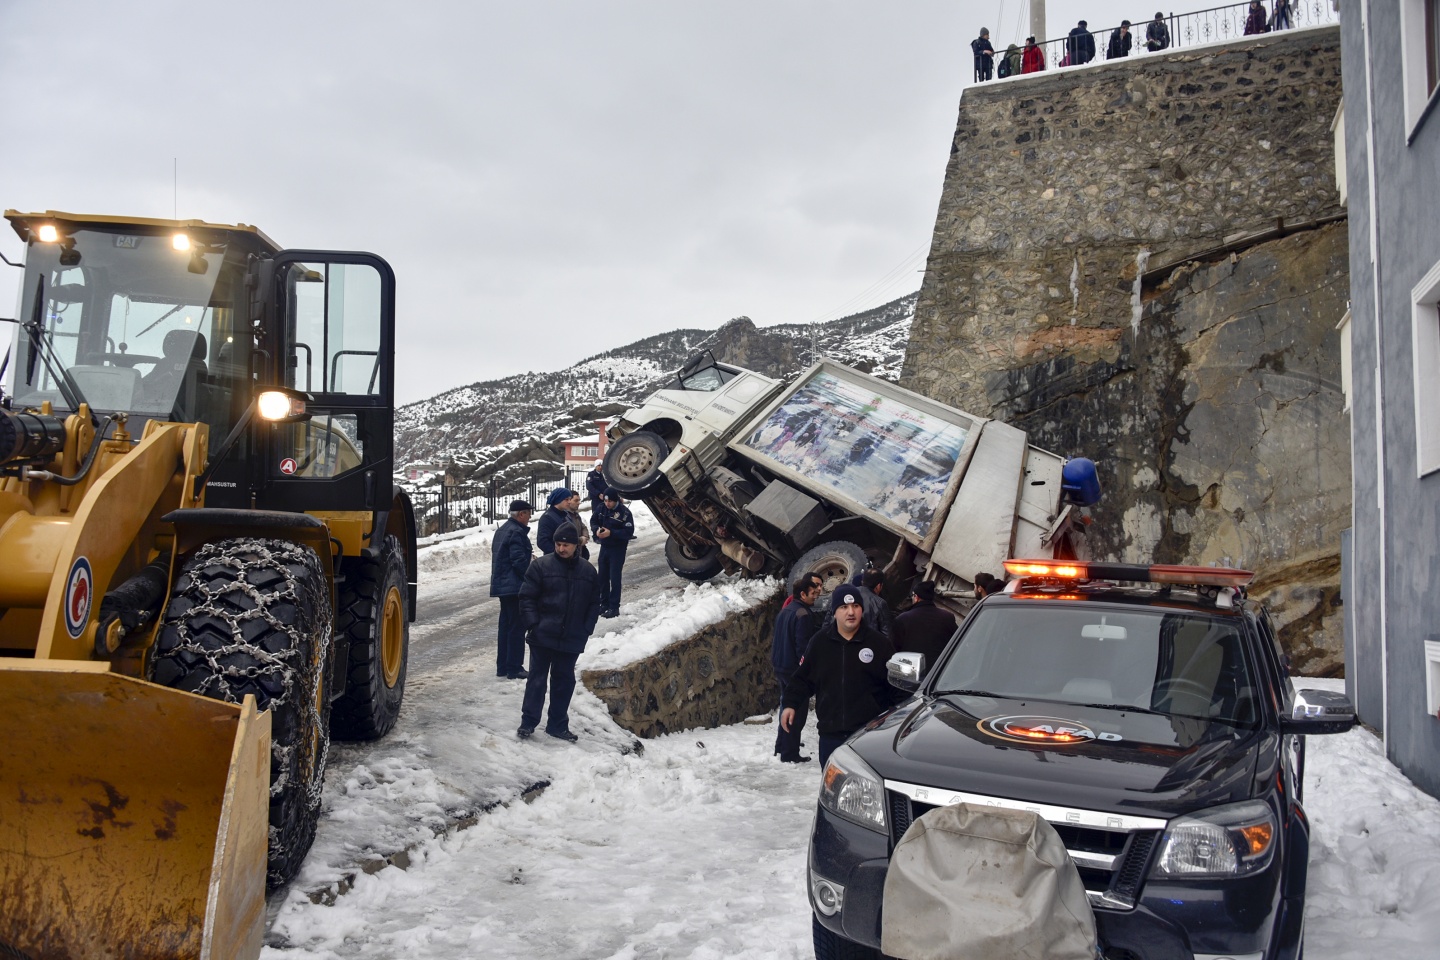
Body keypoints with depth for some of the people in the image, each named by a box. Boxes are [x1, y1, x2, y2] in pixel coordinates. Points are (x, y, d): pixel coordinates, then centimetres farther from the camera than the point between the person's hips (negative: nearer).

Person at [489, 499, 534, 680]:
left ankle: (502, 667, 19)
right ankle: (514, 668, -3)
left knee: (505, 625, 14)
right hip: (515, 587, -10)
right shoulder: (516, 532, -16)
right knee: (517, 627, -5)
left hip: (502, 585, 10)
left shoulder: (502, 530, 15)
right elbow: (519, 561, -20)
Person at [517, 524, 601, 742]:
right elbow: (527, 597, -3)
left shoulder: (588, 571, 5)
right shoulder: (541, 566, -4)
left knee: (564, 682, 10)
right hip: (542, 637, -3)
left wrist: (586, 630, 0)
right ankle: (528, 723, 13)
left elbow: (594, 604, 10)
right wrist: (533, 624, -11)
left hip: (571, 640, 3)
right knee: (537, 679, 3)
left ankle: (558, 725, 21)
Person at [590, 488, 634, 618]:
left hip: (618, 549, -6)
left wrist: (611, 533, -27)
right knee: (603, 577, 13)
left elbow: (629, 532, -19)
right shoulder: (601, 508, -2)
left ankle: (614, 607, 3)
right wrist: (596, 529, -14)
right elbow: (593, 521, 9)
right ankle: (604, 603, 26)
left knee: (614, 578, -4)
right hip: (604, 547, 6)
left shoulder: (624, 512, -18)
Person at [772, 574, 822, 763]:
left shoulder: (785, 611, 11)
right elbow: (803, 646, -22)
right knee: (798, 711, -2)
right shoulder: (803, 615, -18)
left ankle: (781, 746, 31)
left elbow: (774, 639, 18)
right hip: (796, 669, -9)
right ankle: (789, 753, 0)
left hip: (780, 667, 9)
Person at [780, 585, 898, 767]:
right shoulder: (820, 641, 4)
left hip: (869, 734, -2)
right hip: (830, 733, 3)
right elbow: (803, 678, 12)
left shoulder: (879, 643, -2)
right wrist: (790, 704, 2)